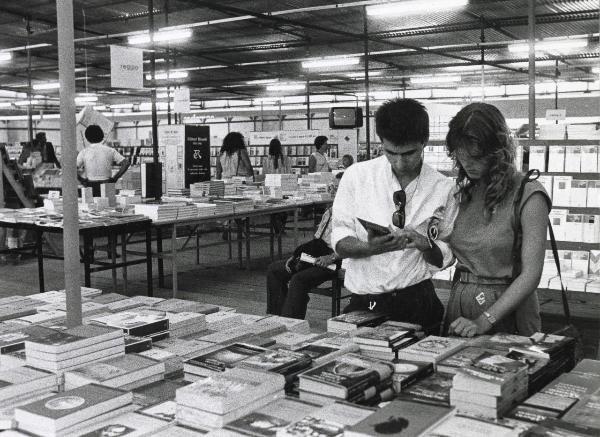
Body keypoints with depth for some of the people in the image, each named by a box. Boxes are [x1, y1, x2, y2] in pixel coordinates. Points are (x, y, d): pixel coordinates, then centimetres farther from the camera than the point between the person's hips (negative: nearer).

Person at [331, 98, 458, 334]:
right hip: (362, 303, 0)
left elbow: (446, 257, 6)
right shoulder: (356, 175, -2)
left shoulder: (443, 188, 0)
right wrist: (371, 247, -21)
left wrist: (424, 244, -15)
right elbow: (339, 242, -1)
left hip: (418, 305, 1)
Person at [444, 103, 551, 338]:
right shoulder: (466, 191, 5)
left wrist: (484, 321, -23)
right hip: (459, 299, 6)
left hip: (505, 308, -6)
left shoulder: (528, 195, -14)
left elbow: (530, 275, -18)